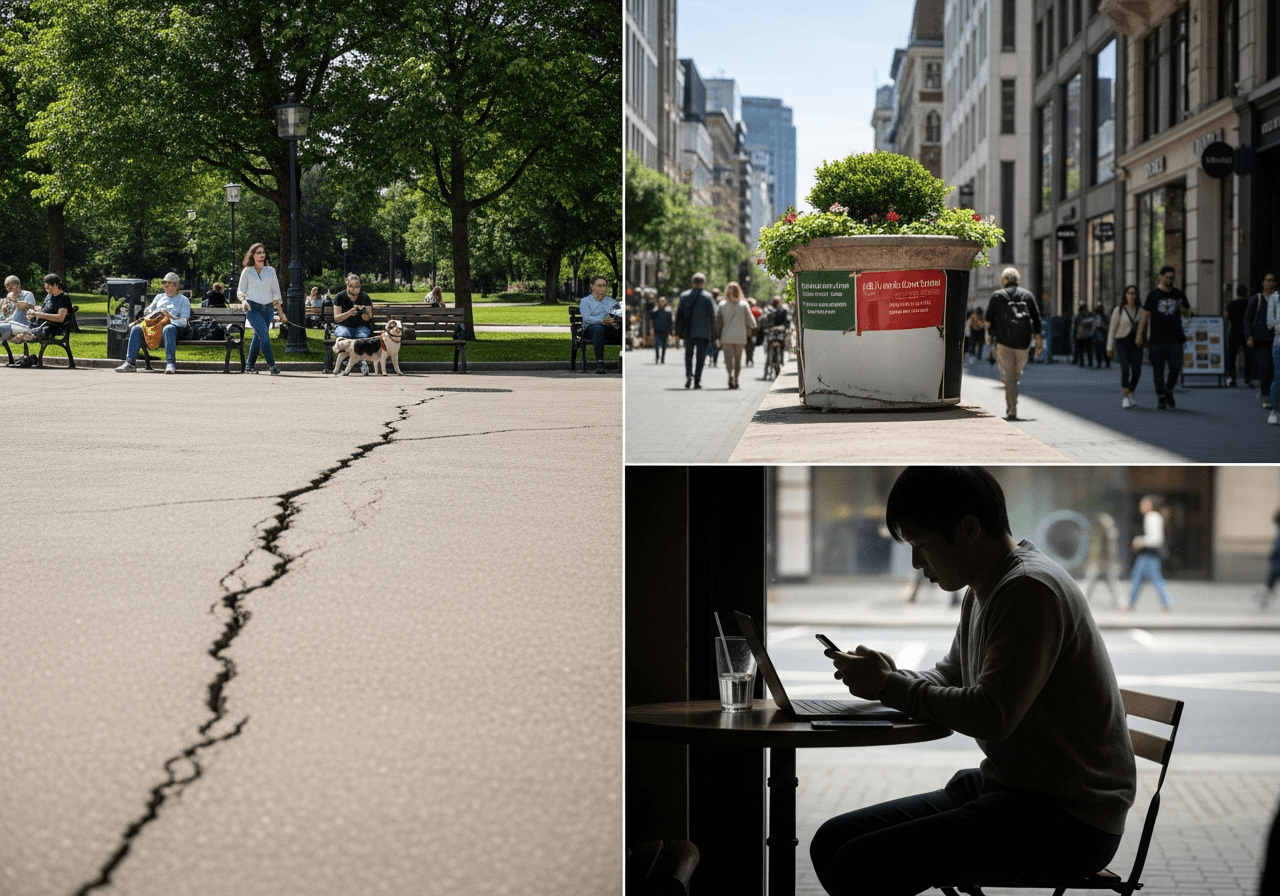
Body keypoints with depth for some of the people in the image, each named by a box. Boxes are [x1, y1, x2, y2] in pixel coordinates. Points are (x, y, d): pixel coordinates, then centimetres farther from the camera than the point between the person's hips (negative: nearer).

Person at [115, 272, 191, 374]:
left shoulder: (183, 300, 15)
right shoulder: (159, 297, 31)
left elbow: (184, 322, 3)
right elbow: (148, 311, 27)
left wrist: (170, 317, -15)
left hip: (172, 325, -4)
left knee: (168, 329, -41)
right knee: (136, 329, -25)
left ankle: (170, 363, -46)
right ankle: (130, 362, -30)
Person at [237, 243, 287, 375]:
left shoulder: (271, 270, 11)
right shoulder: (247, 271, 4)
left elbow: (275, 292, 13)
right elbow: (240, 291, 6)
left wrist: (280, 311, 9)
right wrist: (243, 301, -15)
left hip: (267, 308, 4)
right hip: (253, 307, -4)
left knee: (258, 337, 7)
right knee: (264, 335, -17)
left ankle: (250, 365, 20)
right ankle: (272, 366, -20)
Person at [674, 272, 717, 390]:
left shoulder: (684, 295, 1)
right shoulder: (708, 297, -5)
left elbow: (679, 314, 4)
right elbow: (712, 316, -5)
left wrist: (678, 330, 11)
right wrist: (712, 332, 1)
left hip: (688, 331, 2)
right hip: (703, 332, -2)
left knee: (688, 354, 14)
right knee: (701, 357, 6)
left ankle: (689, 375, -8)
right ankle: (697, 381, 3)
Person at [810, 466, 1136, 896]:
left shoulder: (1031, 590, -19)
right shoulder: (983, 591, 13)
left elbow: (991, 716, -26)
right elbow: (950, 677, 24)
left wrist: (890, 686, -13)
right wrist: (891, 677, 1)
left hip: (1069, 817, -10)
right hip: (1004, 787, 10)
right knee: (831, 842, 3)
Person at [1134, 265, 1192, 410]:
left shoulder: (1179, 295, 10)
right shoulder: (1154, 295, 3)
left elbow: (1188, 314, 16)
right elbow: (1145, 315, 2)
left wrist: (1181, 308, -8)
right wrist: (1139, 334, -5)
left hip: (1175, 339, 2)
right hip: (1156, 339, -2)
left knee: (1176, 367, -7)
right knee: (1158, 370, 0)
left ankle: (1169, 391, 17)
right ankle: (1161, 397, 9)